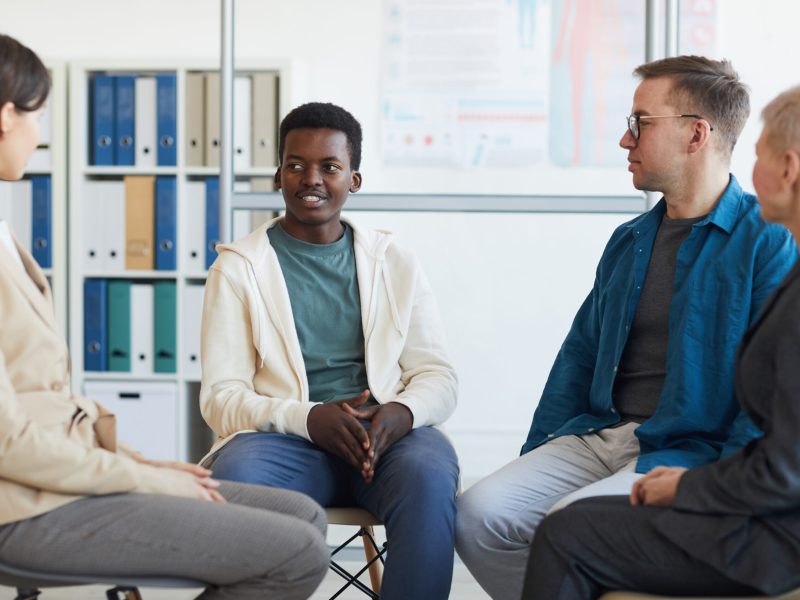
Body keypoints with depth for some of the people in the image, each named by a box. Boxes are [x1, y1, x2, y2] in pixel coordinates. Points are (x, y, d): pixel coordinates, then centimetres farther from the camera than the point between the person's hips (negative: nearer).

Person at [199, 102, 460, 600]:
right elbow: (221, 396, 2)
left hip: (388, 432, 1)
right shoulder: (238, 267, 9)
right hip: (286, 437, -1)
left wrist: (403, 412, -13)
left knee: (430, 476, -33)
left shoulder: (395, 262, 15)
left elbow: (439, 376, 12)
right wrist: (309, 418, -17)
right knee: (236, 477, -35)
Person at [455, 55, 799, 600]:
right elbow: (580, 355, 20)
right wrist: (534, 459, 10)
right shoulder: (629, 241, 19)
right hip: (599, 435, 7)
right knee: (479, 513, -15)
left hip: (690, 451, -6)